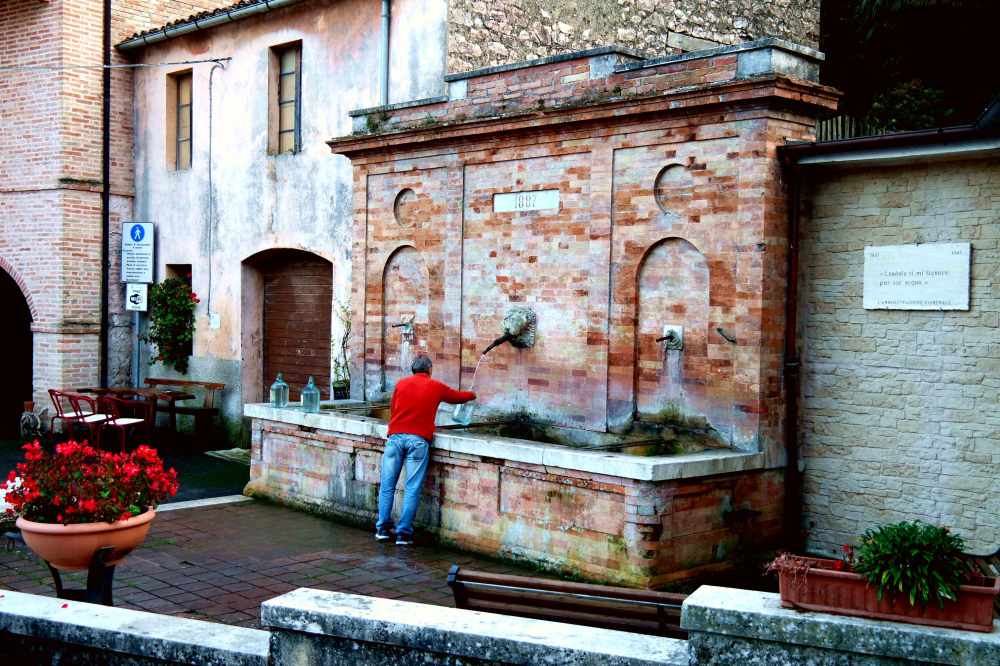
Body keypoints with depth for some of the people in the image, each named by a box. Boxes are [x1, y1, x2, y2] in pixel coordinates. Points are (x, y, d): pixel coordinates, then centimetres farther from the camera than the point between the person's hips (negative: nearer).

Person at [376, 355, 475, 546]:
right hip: (418, 440, -2)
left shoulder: (401, 384, 13)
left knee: (387, 486, 9)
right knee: (412, 489, 1)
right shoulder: (436, 387, 11)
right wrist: (472, 395, 49)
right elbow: (458, 396, 28)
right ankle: (403, 533, -1)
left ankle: (383, 528, 13)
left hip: (396, 436, 2)